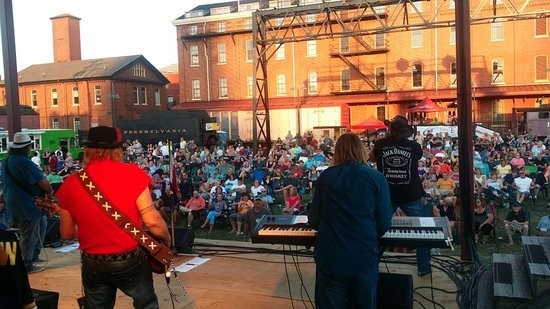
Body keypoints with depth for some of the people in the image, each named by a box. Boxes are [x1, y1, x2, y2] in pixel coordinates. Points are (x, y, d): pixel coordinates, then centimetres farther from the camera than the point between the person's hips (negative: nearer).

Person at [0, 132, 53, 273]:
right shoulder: (23, 162, -22)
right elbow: (42, 181, -24)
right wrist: (50, 191, -3)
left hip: (14, 202, 10)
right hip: (26, 204, -10)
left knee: (41, 225, 22)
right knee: (29, 235, 1)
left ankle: (34, 256, 29)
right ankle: (27, 265, 12)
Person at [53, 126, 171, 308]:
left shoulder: (70, 183, -5)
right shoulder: (132, 174, -14)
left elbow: (66, 233, 5)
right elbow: (152, 222, -15)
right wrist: (167, 238, 5)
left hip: (93, 264, 3)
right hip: (130, 260, -2)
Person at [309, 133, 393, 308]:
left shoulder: (325, 177, 0)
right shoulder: (376, 178, -3)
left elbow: (313, 221, 3)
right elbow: (384, 224, -4)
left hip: (330, 258, 1)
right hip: (364, 258, 0)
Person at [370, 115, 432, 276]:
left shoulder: (380, 144, -6)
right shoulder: (415, 146, -7)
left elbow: (372, 158, 13)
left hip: (386, 194, 1)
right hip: (411, 195, -1)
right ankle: (424, 268, 19)